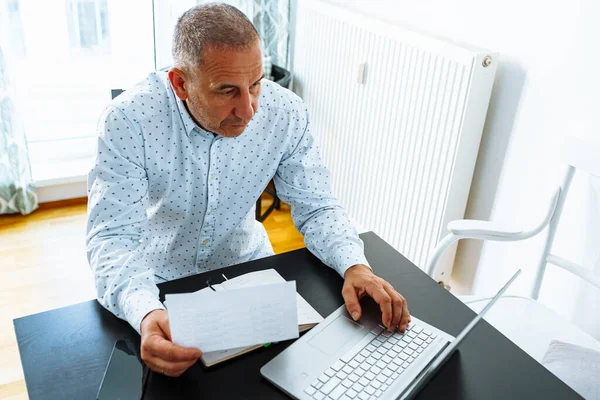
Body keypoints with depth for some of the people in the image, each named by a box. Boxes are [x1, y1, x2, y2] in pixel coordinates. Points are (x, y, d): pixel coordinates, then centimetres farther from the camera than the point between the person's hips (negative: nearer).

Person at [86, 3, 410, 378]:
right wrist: (145, 312, -46)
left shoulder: (286, 112, -18)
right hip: (159, 274, -1)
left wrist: (356, 265, -29)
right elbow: (113, 236, -26)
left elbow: (316, 208, -10)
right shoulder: (129, 118, -25)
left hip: (244, 262, 2)